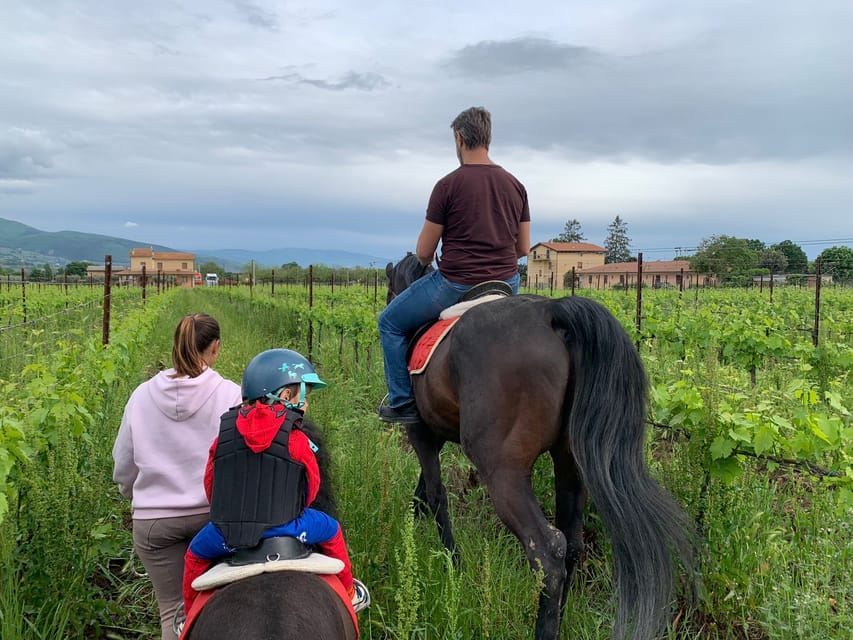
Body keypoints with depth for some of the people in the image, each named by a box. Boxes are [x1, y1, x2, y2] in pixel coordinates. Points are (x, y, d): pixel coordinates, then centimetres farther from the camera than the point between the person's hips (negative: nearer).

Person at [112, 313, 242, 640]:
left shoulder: (142, 395, -1)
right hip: (215, 513, -2)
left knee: (173, 609, 12)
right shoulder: (230, 394, -11)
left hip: (153, 519, 2)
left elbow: (124, 464, 9)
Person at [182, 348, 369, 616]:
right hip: (282, 530, -2)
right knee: (330, 529, 23)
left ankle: (191, 615, 44)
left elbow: (210, 483, 10)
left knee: (196, 553, 32)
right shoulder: (296, 439, -6)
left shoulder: (223, 436, 4)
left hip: (226, 534, 2)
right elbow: (312, 486, 2)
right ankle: (349, 594, 38)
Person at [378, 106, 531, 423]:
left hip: (455, 285, -5)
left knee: (390, 322, 15)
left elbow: (424, 252, -7)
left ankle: (402, 403, 14)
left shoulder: (448, 185, -10)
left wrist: (429, 263, 16)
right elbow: (523, 248, 10)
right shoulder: (515, 185, 5)